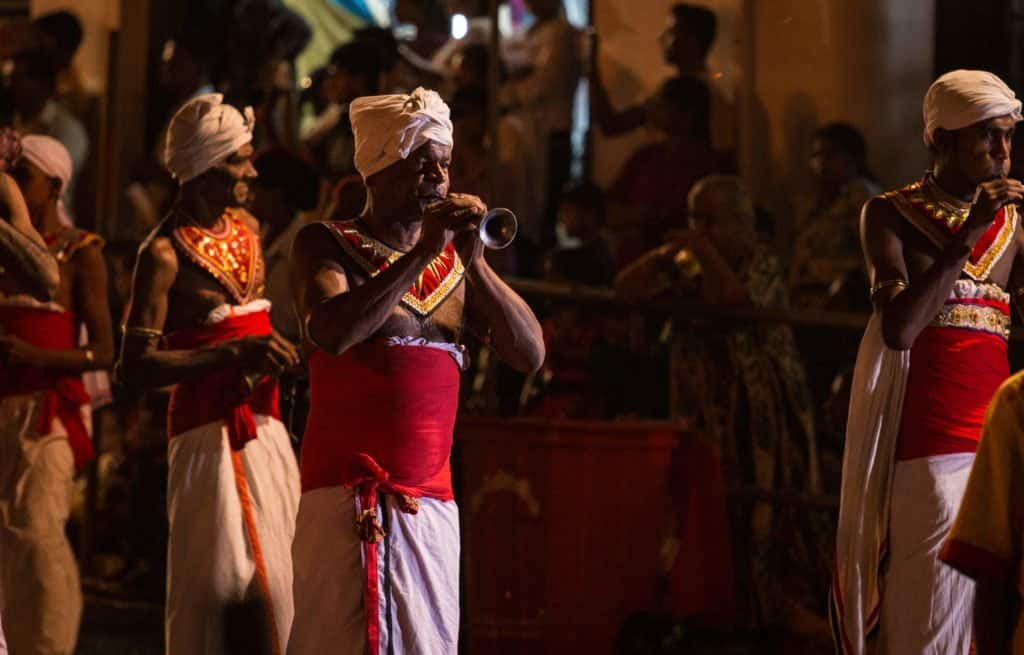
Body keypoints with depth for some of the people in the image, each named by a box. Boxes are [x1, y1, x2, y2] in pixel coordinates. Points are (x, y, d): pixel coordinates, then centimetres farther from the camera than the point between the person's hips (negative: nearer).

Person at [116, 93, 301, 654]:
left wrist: (274, 354, 12)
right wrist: (232, 355, -22)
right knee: (215, 577, -7)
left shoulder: (247, 229, 12)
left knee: (274, 579, 4)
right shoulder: (165, 253, -10)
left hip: (263, 425, 7)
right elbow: (134, 366, -17)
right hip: (208, 430, -7)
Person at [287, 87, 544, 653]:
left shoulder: (454, 261, 17)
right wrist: (423, 254, -15)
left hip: (433, 501, 5)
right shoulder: (328, 245, 4)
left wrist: (474, 262, -3)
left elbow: (529, 354, 8)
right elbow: (331, 332, -17)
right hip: (349, 495, -4)